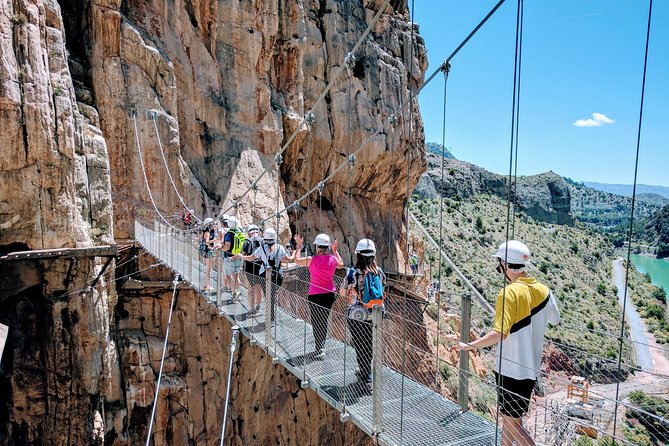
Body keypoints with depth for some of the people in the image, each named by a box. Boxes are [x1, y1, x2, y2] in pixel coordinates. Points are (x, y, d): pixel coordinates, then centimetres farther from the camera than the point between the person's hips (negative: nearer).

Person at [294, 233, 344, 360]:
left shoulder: (312, 260, -16)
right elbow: (341, 265, 18)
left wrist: (299, 245, 11)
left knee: (316, 321, 5)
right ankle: (321, 345, 33)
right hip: (330, 293, 4)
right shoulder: (333, 259, -6)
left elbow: (297, 260, 2)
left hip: (315, 294, -4)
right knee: (324, 320, 18)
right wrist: (335, 250, 25)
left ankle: (319, 350, 2)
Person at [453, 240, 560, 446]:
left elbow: (499, 334, -28)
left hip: (511, 369, -8)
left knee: (513, 423, 5)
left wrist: (469, 346, -21)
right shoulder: (543, 290, 0)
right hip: (531, 367, 8)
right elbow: (555, 319, 18)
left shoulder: (509, 292, -21)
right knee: (510, 417, 21)